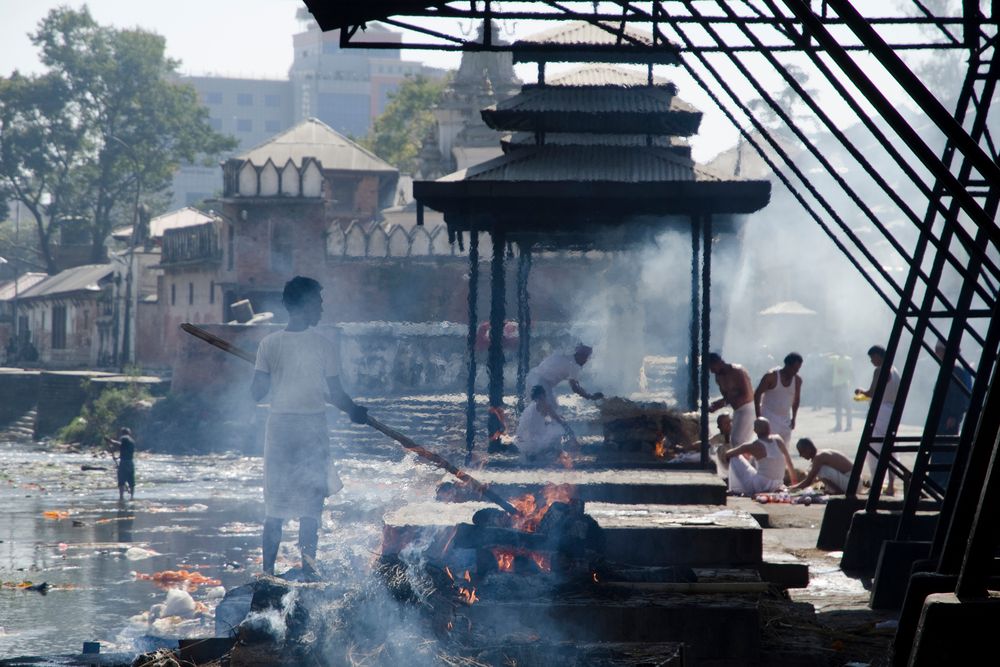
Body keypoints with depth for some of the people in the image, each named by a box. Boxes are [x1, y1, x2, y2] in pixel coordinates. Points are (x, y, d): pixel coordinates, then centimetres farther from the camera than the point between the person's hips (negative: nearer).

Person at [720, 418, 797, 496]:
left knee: (735, 459, 8)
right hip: (775, 487, 5)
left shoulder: (754, 446, -9)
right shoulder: (779, 440, 1)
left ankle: (735, 490, 14)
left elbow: (726, 455, 1)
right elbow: (789, 462, 14)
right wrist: (794, 480, 27)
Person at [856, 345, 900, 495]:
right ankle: (891, 486, 12)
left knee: (875, 450, -4)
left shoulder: (880, 371, -13)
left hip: (880, 413, -9)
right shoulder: (894, 371, 13)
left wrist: (861, 391, 1)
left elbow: (872, 393, -19)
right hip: (893, 413, 9)